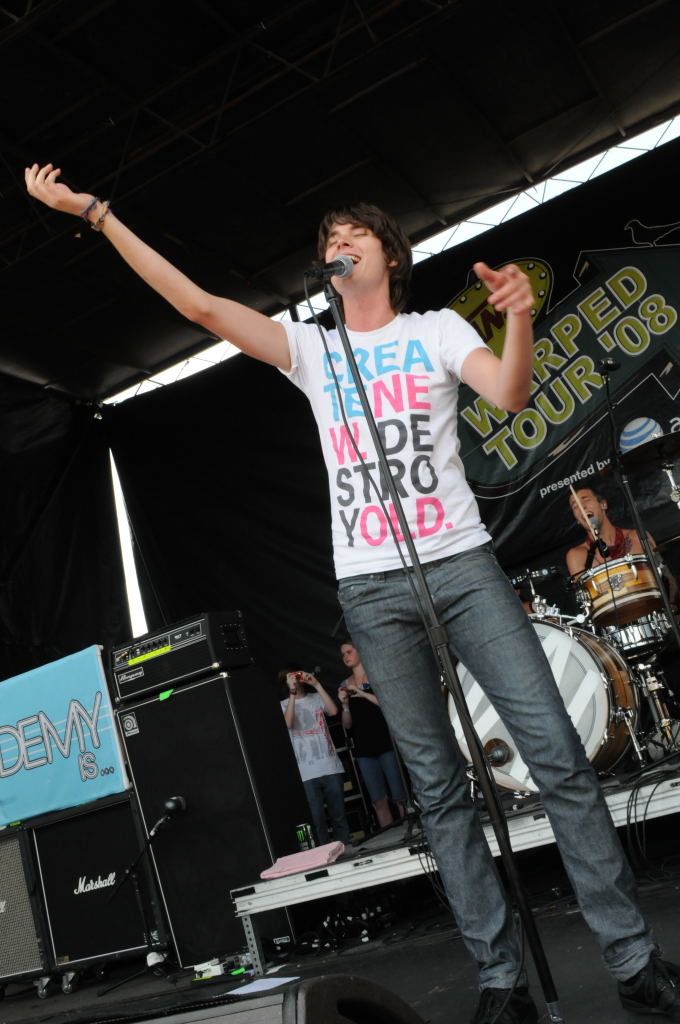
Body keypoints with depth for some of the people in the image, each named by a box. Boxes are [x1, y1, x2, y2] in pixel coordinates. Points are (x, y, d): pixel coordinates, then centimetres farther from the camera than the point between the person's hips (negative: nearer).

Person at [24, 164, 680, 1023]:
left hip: (462, 564, -1)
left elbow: (511, 396, -4)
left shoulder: (438, 329, 12)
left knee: (557, 751, -6)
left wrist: (519, 319, -24)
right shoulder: (311, 348, 15)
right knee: (438, 786, 2)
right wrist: (92, 212, 3)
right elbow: (199, 305, 7)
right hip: (372, 588, 1)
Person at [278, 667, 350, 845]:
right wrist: (292, 693, -14)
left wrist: (316, 684, -8)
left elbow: (333, 710, -6)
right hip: (306, 774, -2)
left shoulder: (316, 698, 13)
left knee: (339, 816, 7)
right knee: (317, 820, -6)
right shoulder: (283, 705, 9)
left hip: (331, 767, 2)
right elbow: (288, 723, -12)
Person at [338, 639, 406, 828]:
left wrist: (361, 693, -12)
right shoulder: (345, 686, 15)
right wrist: (345, 704, -3)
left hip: (386, 743, -3)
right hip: (364, 749, 3)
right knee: (379, 800, -2)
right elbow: (347, 726, 15)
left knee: (400, 797, -9)